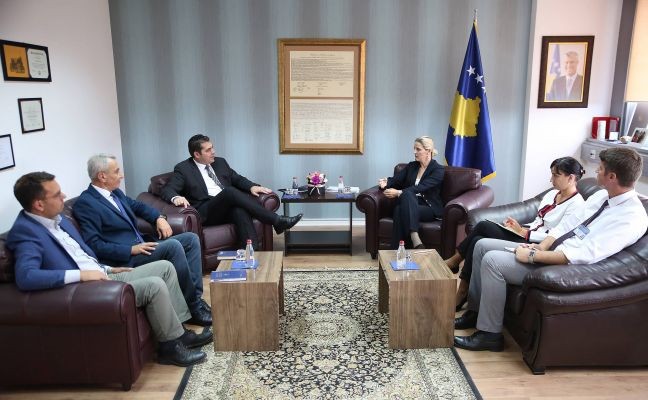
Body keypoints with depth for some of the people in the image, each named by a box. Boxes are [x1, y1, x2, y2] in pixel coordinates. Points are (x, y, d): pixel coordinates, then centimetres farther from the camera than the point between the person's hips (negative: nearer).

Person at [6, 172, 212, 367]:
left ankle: (178, 331, 9)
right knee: (154, 285, -24)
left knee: (165, 267, 5)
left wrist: (107, 269, 12)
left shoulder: (57, 219, 11)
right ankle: (170, 346, -5)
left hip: (102, 277, 10)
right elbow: (25, 277, -34)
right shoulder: (26, 232, -17)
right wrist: (81, 274, -32)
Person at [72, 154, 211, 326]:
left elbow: (138, 206, 27)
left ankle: (195, 296, -7)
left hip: (140, 244, 10)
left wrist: (159, 218, 6)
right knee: (173, 246, -29)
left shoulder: (115, 192, 13)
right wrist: (131, 249, -22)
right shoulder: (85, 203, -12)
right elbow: (94, 245, -18)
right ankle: (193, 306, -17)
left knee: (191, 238, 0)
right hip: (124, 257, -10)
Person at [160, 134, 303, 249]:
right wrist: (176, 197, -27)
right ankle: (277, 221, -32)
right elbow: (167, 190, -2)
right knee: (229, 191, -32)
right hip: (206, 212, -4)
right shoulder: (183, 169, 6)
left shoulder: (220, 162, 21)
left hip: (229, 207, 4)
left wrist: (252, 186, 2)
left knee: (240, 210, -34)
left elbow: (237, 179, 24)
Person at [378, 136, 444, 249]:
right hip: (410, 205, 4)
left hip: (430, 208, -4)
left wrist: (398, 193, -29)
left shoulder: (438, 170, -3)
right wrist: (386, 182, -18)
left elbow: (421, 188, -18)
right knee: (399, 209, -35)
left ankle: (414, 238, -43)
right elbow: (396, 179, 7)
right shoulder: (411, 166, 16)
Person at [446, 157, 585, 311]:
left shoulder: (576, 204, -9)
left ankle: (454, 261, -3)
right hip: (527, 234, 8)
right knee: (477, 241, -14)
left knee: (483, 226, -20)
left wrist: (524, 233, -16)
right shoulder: (552, 194, 16)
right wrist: (521, 228, 1)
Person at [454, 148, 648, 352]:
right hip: (548, 252, 9)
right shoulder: (601, 196, 9)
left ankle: (489, 335, -9)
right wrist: (541, 246, -8)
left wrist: (532, 256, -24)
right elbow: (567, 224, 10)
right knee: (483, 246, 2)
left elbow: (583, 256, -28)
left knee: (492, 260, -23)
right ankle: (475, 312, 13)